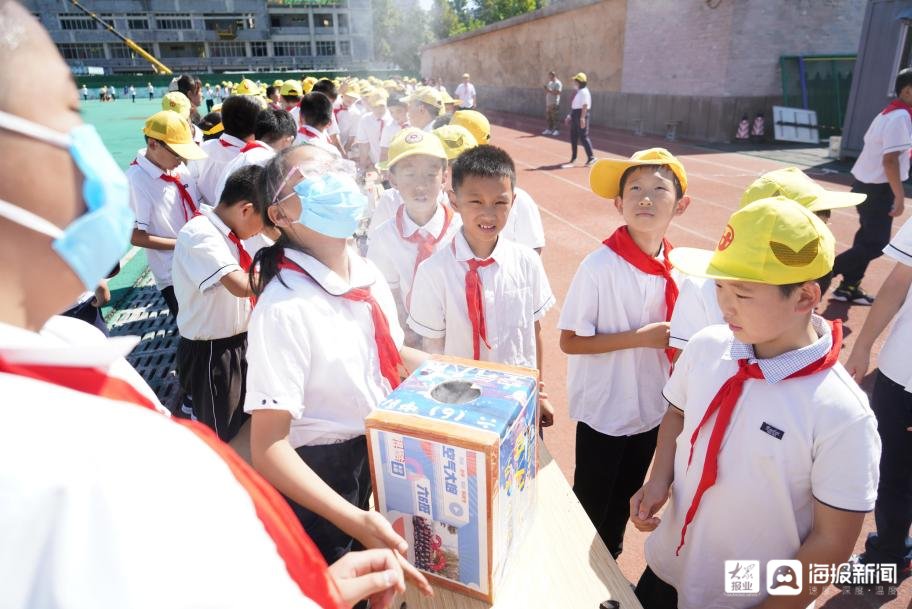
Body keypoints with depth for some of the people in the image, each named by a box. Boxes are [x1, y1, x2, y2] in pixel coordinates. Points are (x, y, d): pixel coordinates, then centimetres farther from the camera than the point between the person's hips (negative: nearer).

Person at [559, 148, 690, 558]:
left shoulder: (676, 266, -5)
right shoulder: (600, 267, -23)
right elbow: (570, 341, -20)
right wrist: (640, 338, -24)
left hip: (651, 407, 5)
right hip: (603, 411, -5)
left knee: (626, 498, 24)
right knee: (592, 504, 14)